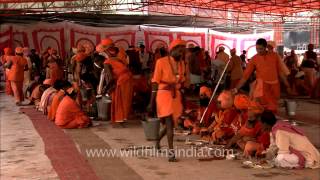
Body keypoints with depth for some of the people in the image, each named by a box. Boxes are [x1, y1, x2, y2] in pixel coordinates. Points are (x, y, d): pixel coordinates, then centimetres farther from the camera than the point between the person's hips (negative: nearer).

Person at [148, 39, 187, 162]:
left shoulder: (182, 64, 8)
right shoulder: (161, 62, -8)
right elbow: (155, 83, -7)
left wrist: (182, 100, 14)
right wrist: (152, 103, -9)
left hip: (176, 95, 6)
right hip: (164, 94, -6)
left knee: (171, 124, 12)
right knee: (170, 124, -12)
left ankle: (158, 140, 39)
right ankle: (171, 152, -8)